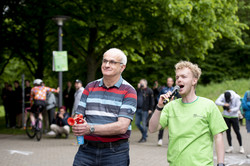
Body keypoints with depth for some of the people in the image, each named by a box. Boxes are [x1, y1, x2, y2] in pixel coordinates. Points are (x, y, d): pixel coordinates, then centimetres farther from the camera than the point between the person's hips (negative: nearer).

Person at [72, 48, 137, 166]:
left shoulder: (128, 91, -3)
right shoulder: (90, 88, 12)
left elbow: (122, 127, -14)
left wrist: (91, 129, -22)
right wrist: (76, 127, -17)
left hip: (115, 152, -3)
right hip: (87, 150, 3)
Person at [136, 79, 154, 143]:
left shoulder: (149, 91, -3)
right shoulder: (139, 90, 14)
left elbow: (152, 100, -5)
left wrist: (150, 109, -11)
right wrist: (138, 88, -4)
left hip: (145, 110, -6)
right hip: (138, 109, 6)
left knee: (144, 124, -3)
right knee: (137, 123, 8)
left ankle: (144, 138, 8)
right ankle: (144, 133, 27)